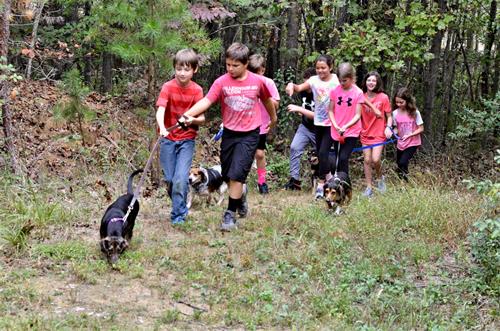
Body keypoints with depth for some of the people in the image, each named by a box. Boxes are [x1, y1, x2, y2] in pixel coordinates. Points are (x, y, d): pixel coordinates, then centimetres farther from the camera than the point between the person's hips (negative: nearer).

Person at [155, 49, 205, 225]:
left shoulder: (197, 90, -5)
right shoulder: (168, 87, -9)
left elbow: (202, 118, -3)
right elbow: (160, 110, -21)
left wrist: (193, 119, -26)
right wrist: (162, 128, -41)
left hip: (187, 139, 0)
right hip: (168, 138, 1)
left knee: (181, 179, -14)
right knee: (170, 179, 6)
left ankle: (178, 215, -3)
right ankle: (182, 207, 29)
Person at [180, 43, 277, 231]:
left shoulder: (257, 81, -6)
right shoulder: (221, 82, -9)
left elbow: (267, 99, 14)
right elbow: (206, 101, -21)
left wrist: (273, 117, 30)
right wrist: (188, 114, -37)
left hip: (249, 135, -2)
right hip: (229, 133, 2)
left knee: (237, 175, -12)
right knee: (227, 175, 13)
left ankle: (230, 214, -2)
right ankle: (240, 194, 45)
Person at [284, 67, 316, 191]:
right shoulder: (303, 91, 0)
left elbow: (317, 115, -26)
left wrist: (299, 109, -28)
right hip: (305, 127, 5)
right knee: (294, 147, -18)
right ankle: (295, 180, -18)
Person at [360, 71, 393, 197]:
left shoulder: (383, 98, -6)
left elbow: (389, 116, 0)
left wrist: (388, 127, -16)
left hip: (379, 134, -3)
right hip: (365, 134, 3)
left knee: (375, 159, -14)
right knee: (367, 160, 1)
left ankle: (380, 178, 15)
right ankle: (369, 188, 9)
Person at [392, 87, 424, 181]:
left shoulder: (414, 112, -16)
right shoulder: (395, 113, -6)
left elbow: (421, 129, -11)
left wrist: (409, 135, -24)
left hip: (412, 143, -4)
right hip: (401, 144, 4)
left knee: (402, 163, -20)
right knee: (399, 165, 14)